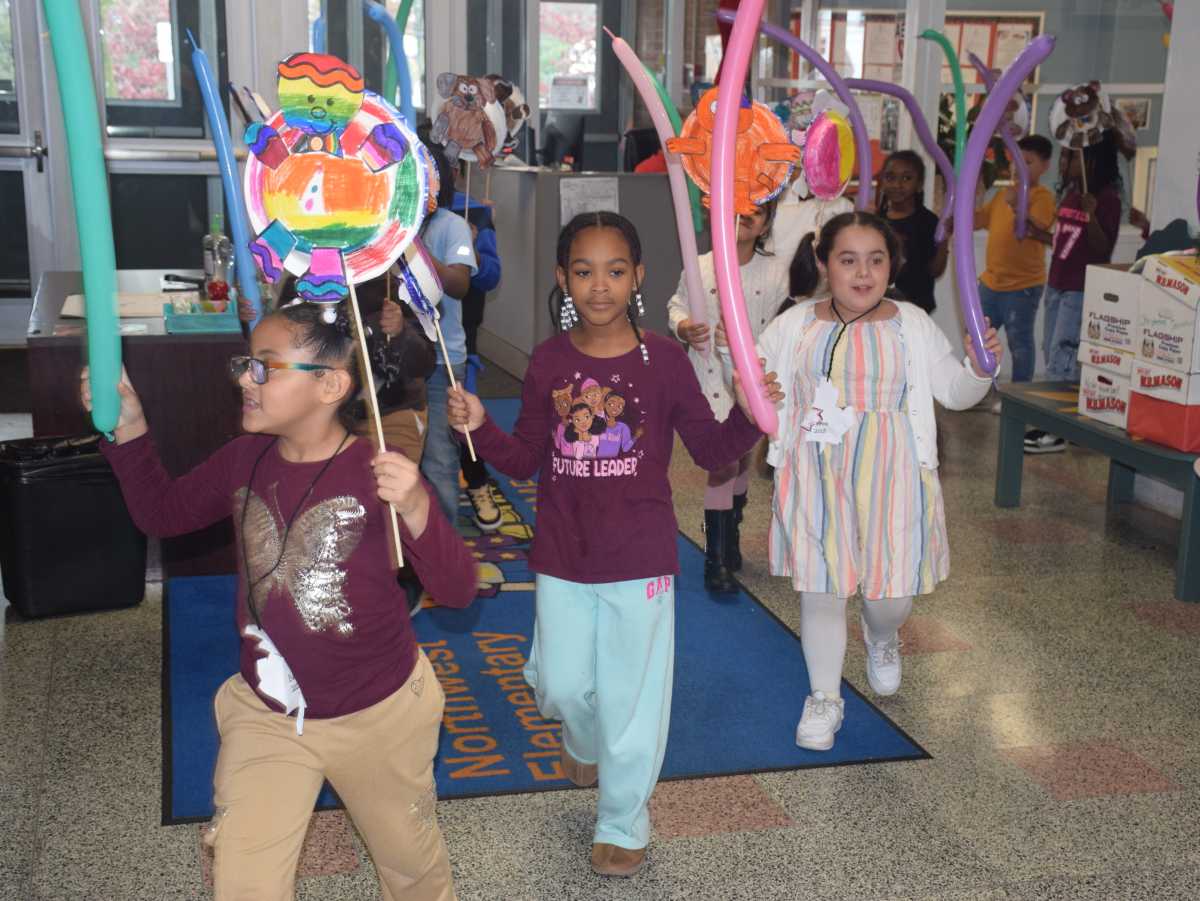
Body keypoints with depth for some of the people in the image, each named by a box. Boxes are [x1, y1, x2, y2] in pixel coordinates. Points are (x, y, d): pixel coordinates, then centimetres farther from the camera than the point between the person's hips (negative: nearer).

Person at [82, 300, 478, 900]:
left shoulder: (378, 472, -20)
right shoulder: (246, 459, -6)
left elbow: (457, 591, -21)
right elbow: (162, 514, 11)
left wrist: (416, 507, -39)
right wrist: (127, 429, -4)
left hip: (378, 715, -3)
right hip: (265, 714, 3)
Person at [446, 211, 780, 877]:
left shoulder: (663, 359, -8)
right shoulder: (549, 361, -2)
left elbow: (710, 450, -2)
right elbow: (526, 460, 3)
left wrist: (747, 418, -21)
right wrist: (480, 428, -14)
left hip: (641, 555, -2)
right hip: (562, 553, 2)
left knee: (631, 691, 8)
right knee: (563, 683, 14)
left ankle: (623, 822, 29)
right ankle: (584, 741, 52)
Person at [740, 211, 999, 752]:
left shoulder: (911, 325, 1)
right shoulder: (795, 326, 2)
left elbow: (955, 394, 6)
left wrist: (980, 367, -15)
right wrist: (731, 352, -14)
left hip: (888, 477, 0)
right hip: (816, 476, 1)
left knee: (892, 583, 5)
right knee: (820, 586, 5)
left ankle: (882, 640, 45)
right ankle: (824, 698, 24)